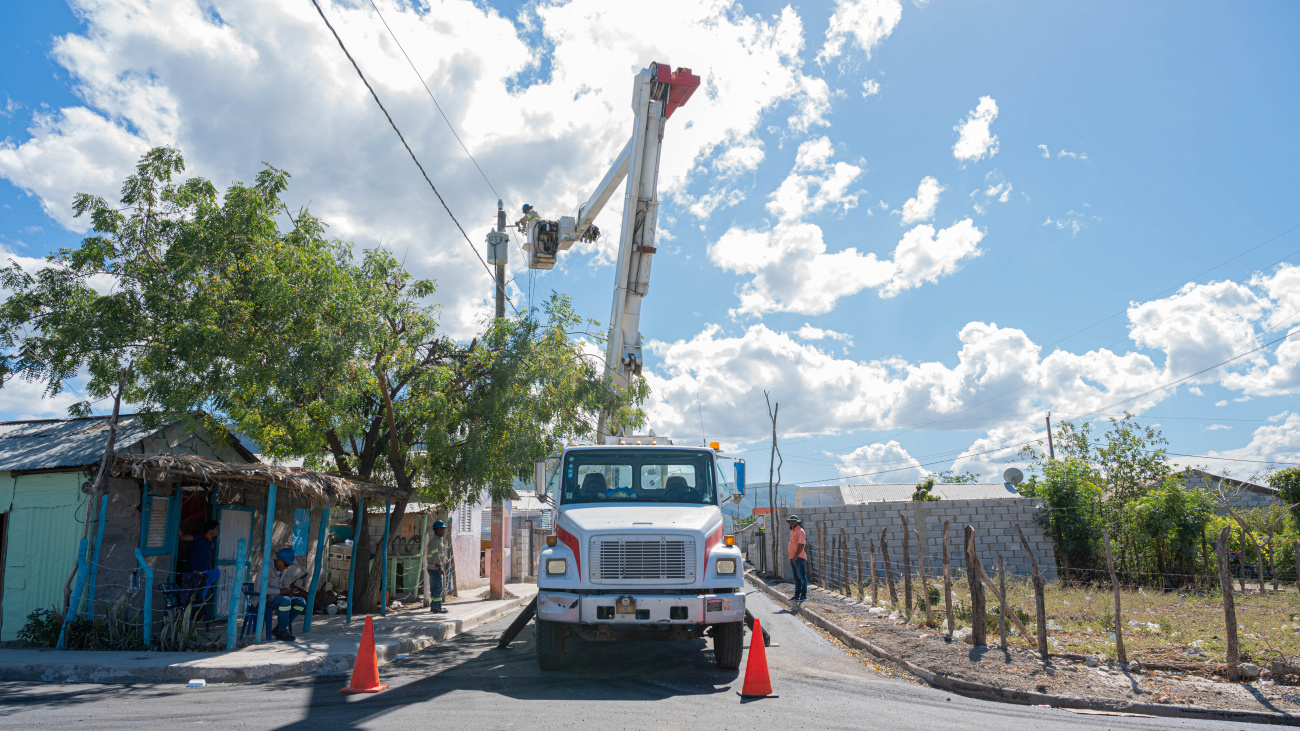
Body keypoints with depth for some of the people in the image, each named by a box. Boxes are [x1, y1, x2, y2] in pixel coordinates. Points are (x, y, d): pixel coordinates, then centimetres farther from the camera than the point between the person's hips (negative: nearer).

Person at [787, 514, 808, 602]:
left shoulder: (800, 531, -11)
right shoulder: (793, 531, 18)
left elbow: (801, 545, -19)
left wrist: (795, 556, -22)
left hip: (798, 558, -10)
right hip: (793, 558, 10)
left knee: (802, 577, -6)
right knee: (796, 578, 14)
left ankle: (803, 596, -3)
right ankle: (797, 595, 19)